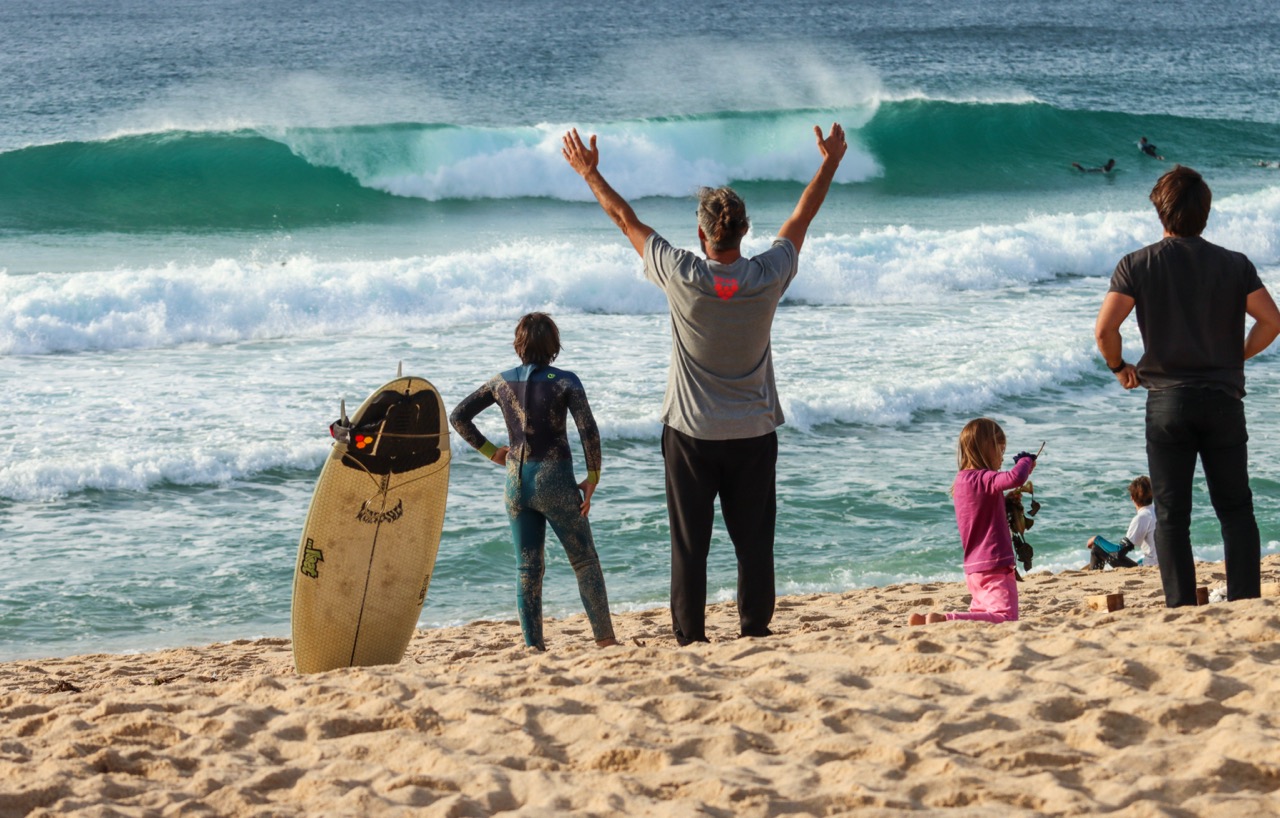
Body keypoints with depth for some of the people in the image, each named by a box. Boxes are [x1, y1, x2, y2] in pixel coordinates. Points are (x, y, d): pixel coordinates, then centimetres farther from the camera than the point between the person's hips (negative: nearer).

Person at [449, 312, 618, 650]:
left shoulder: (503, 381, 4)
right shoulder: (564, 381, -7)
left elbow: (458, 416, 9)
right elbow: (588, 430, -15)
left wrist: (488, 450, 12)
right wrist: (592, 478, -6)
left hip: (517, 482, 4)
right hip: (555, 480, -4)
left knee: (527, 567, 9)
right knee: (585, 561, 7)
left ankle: (534, 646, 6)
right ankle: (606, 641, 6)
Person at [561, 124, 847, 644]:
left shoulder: (682, 277, -14)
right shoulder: (768, 277, -10)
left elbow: (627, 221, -2)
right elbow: (800, 220, 6)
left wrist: (589, 173, 11)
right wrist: (830, 164, 21)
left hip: (692, 432, -1)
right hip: (753, 432, 1)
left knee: (689, 542, 3)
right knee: (754, 539, 6)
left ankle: (689, 635, 3)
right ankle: (755, 628, 7)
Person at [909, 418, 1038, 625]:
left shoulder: (961, 481, 13)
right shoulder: (984, 479, -15)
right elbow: (1016, 478, -33)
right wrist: (1025, 461, -11)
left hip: (973, 568, 9)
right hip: (994, 566, -9)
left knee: (979, 614, 22)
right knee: (1005, 616, -15)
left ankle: (926, 620, 10)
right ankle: (943, 620, -25)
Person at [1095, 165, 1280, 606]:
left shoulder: (1137, 265, -1)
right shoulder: (1234, 264, 3)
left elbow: (1104, 329, -10)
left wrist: (1119, 367, 8)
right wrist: (1238, 356, 12)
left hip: (1167, 400, -1)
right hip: (1223, 399, 1)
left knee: (1171, 515, 2)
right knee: (1235, 508, 9)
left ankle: (1182, 608, -3)